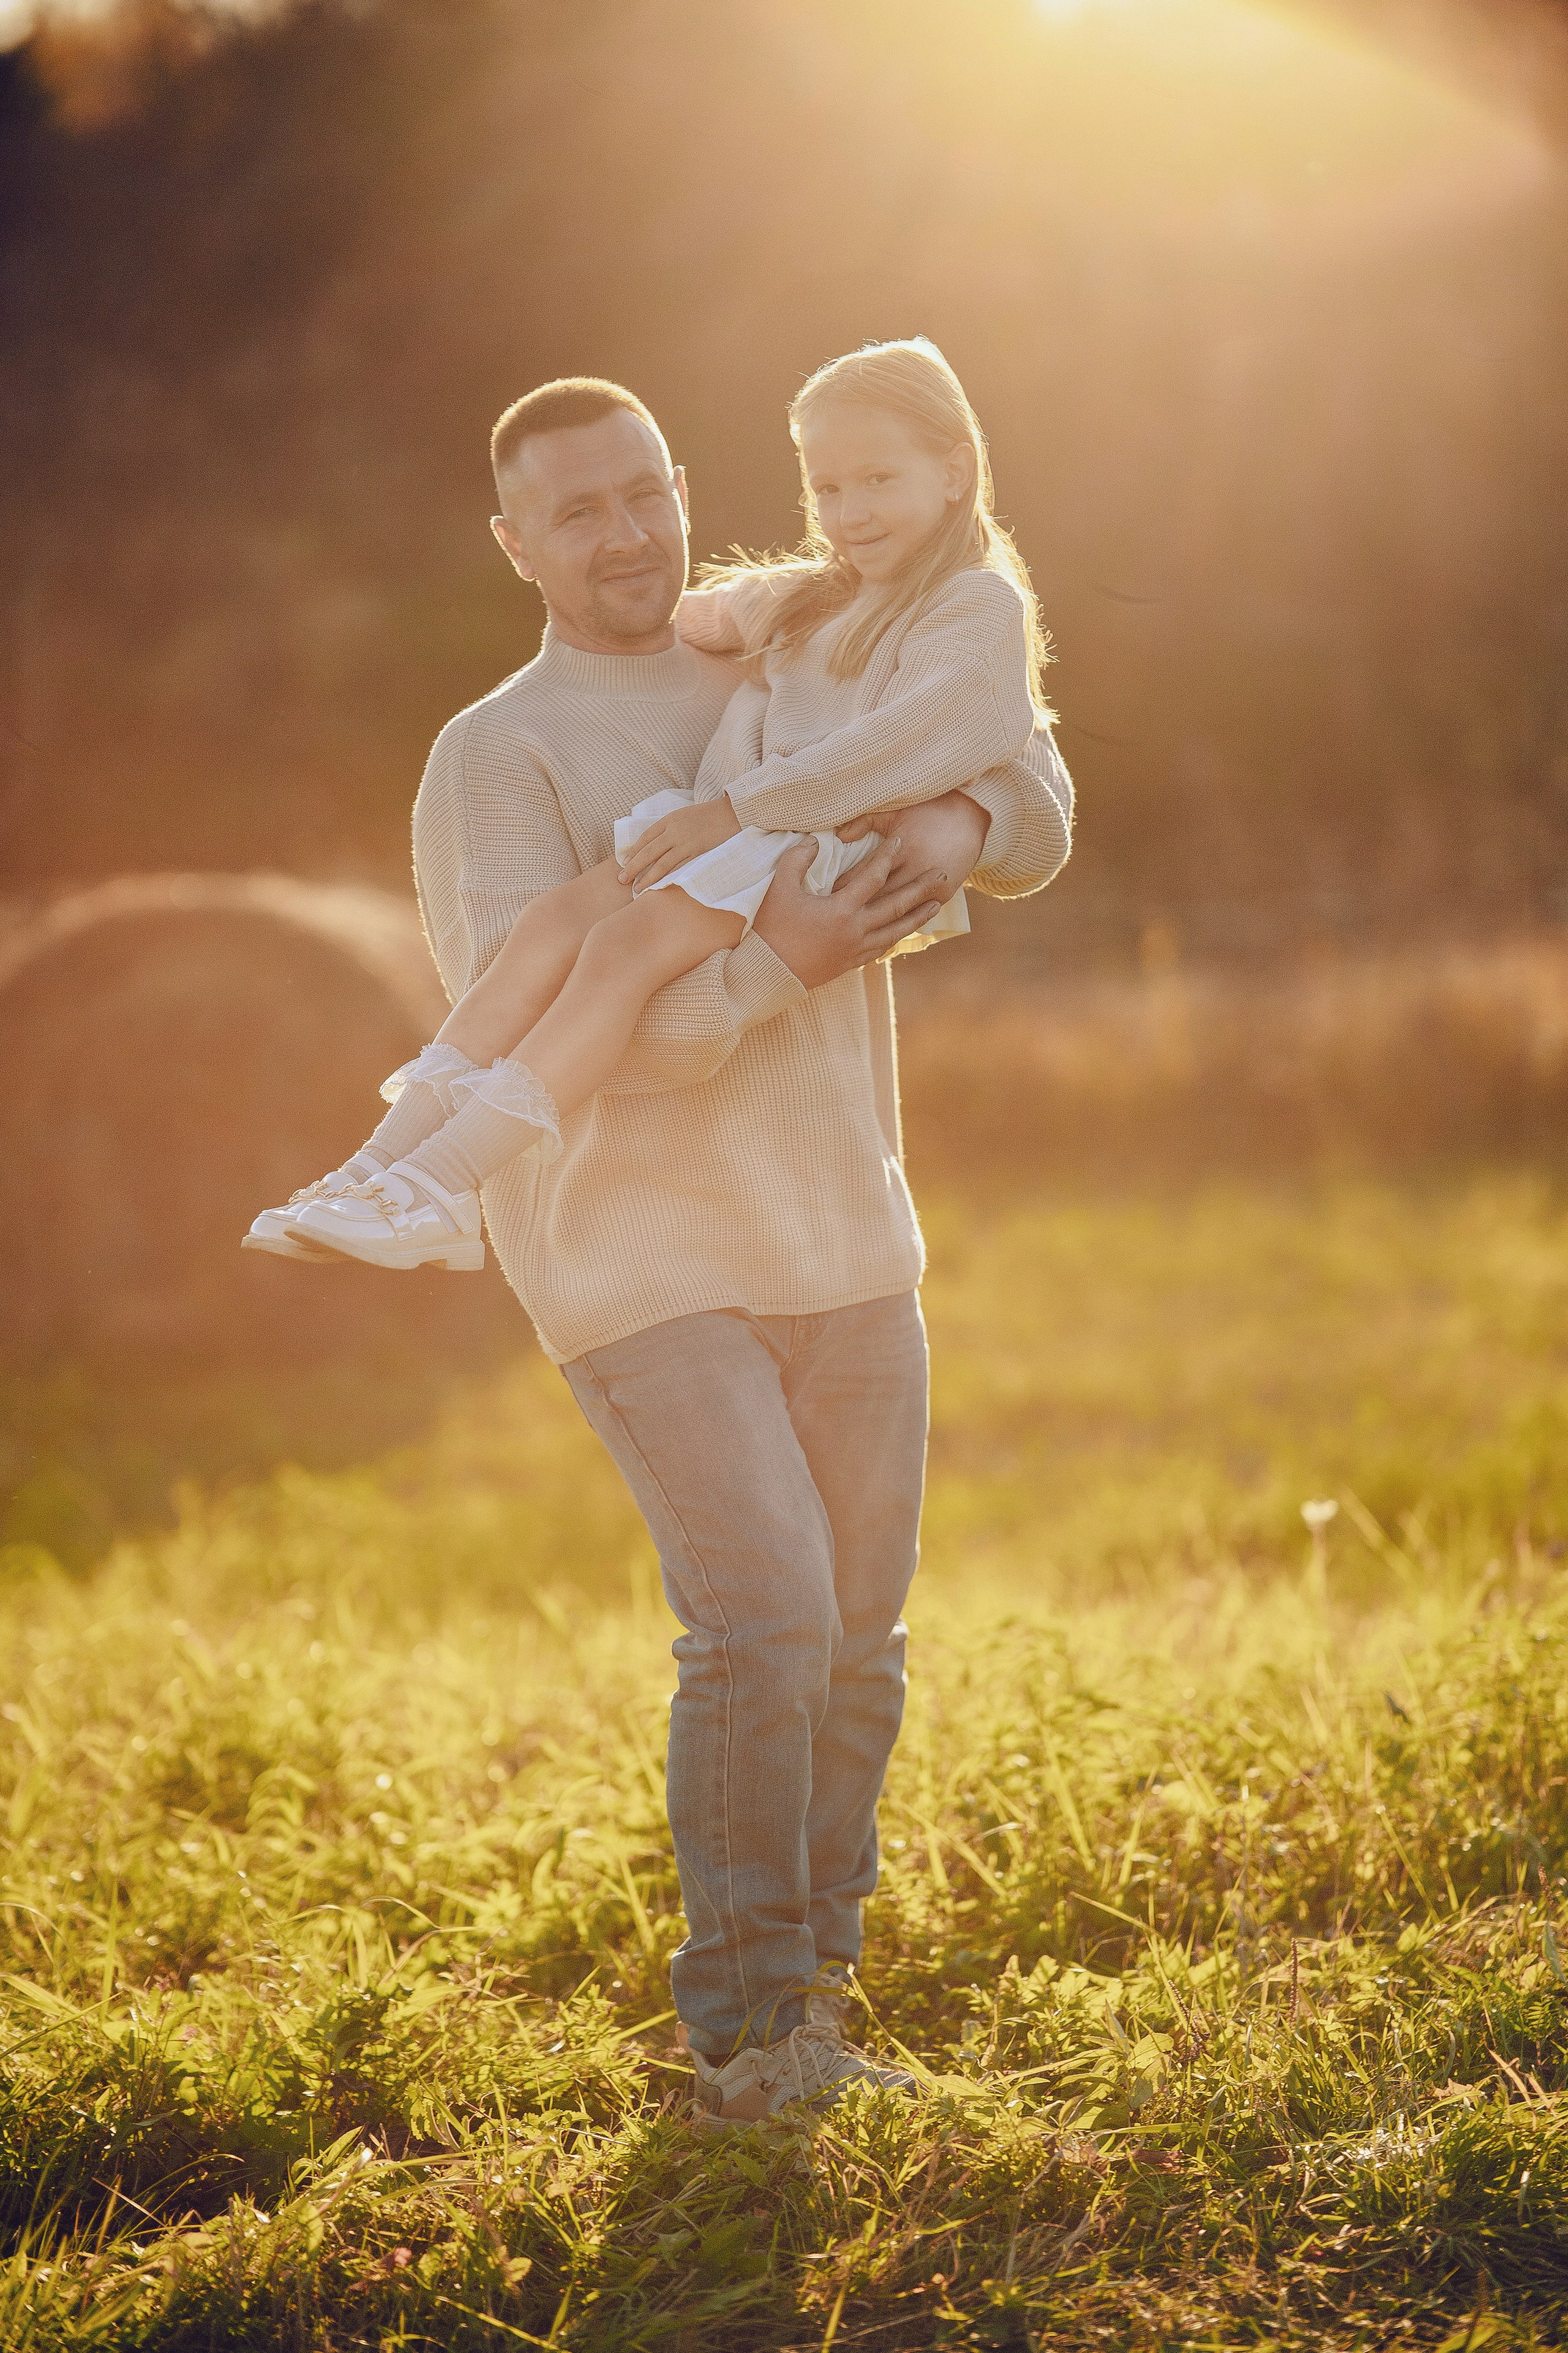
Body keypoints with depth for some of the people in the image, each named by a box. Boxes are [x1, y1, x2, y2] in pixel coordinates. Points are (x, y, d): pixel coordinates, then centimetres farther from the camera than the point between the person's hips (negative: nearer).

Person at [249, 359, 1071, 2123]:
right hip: (639, 1263, -5)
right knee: (764, 1623, -17)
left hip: (848, 1249, 6)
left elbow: (1036, 817, 6)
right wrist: (773, 969, -27)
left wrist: (964, 818, -19)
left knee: (860, 1643, 8)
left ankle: (811, 1986, 24)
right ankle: (739, 2023, -1)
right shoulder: (494, 763, -7)